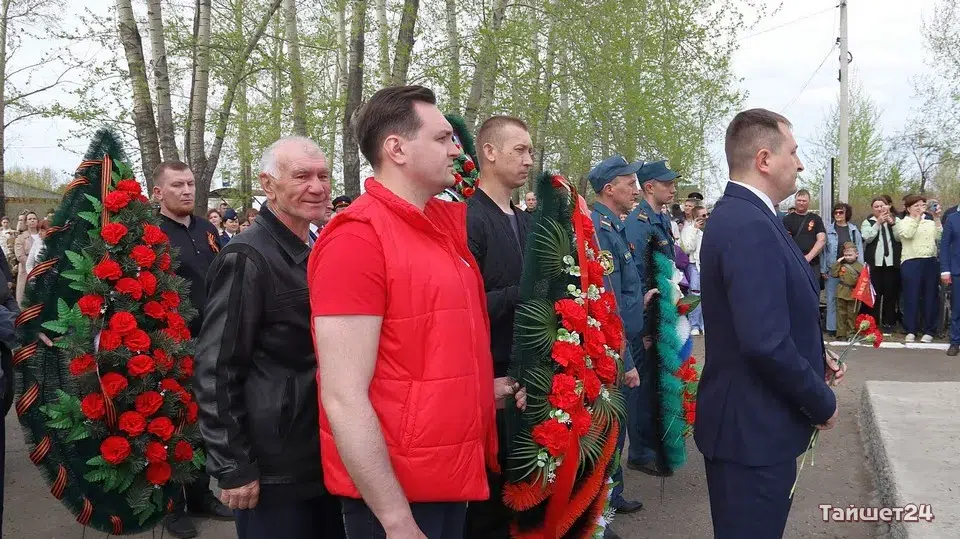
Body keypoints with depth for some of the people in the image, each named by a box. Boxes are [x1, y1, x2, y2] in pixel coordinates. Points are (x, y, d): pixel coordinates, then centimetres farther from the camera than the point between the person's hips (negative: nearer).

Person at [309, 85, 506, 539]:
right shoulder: (356, 238, -19)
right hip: (390, 492, -8)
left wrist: (481, 389, 5)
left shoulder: (445, 221, 6)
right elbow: (343, 399, -22)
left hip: (454, 474, 8)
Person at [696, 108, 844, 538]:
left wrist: (816, 358, 8)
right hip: (755, 429, -10)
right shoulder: (751, 227, -23)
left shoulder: (737, 215, 9)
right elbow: (766, 343, -29)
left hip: (749, 420, 10)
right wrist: (822, 403, -14)